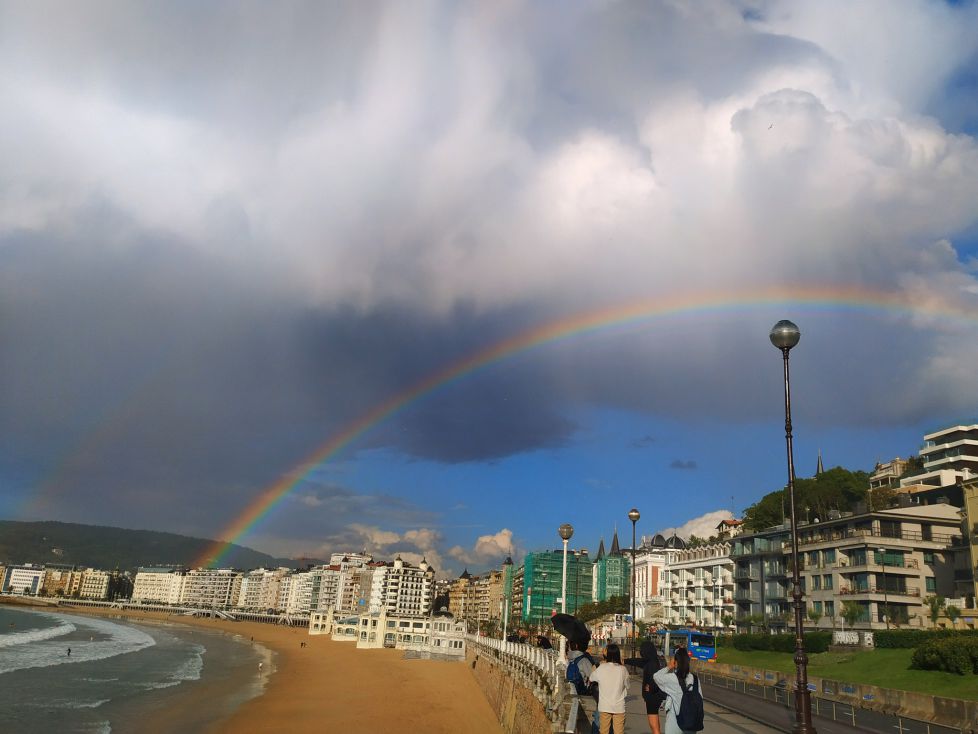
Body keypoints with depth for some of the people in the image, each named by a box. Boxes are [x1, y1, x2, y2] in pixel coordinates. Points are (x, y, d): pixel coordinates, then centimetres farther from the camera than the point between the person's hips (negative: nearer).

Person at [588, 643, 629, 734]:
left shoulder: (601, 668, -8)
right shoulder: (623, 669, -8)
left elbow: (591, 678, 9)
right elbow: (627, 686, 4)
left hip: (604, 706, 0)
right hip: (619, 706, 0)